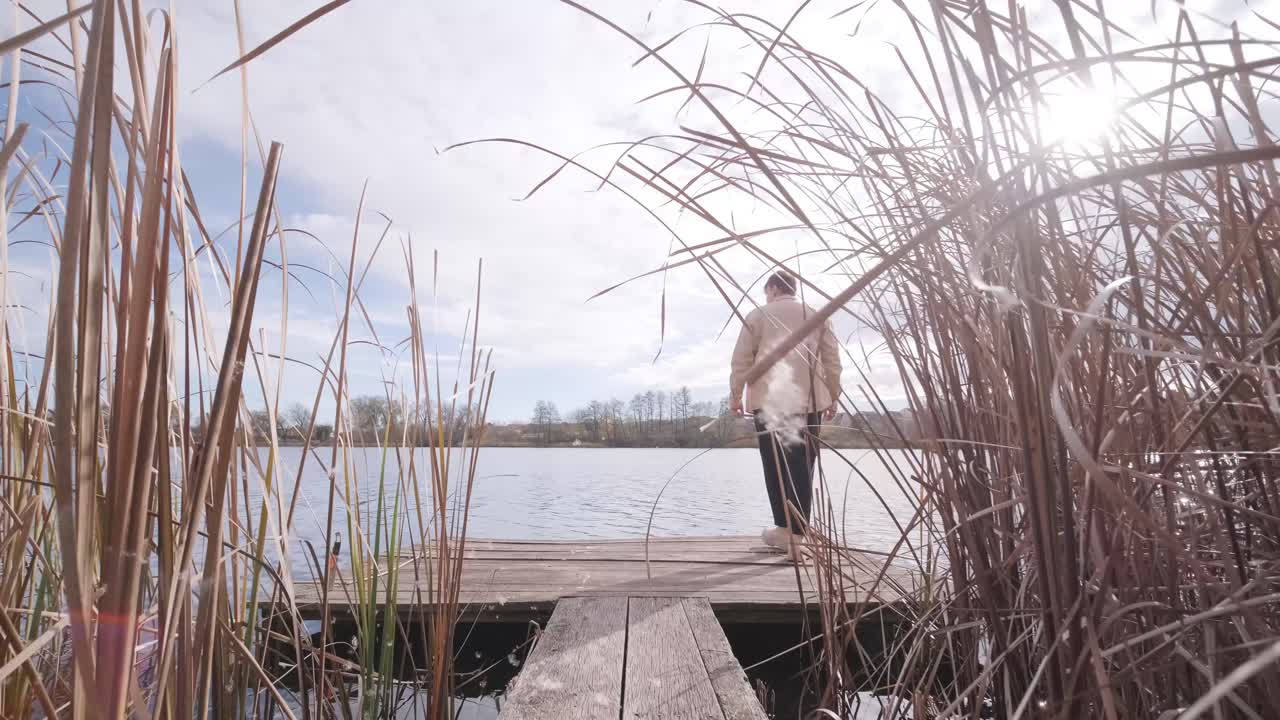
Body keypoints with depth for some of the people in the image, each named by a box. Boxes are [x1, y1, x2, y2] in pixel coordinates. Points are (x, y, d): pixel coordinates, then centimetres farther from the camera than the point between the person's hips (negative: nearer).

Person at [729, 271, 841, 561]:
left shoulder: (758, 315, 6)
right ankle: (796, 533, 1)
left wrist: (735, 395, 7)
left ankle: (785, 528, 3)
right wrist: (833, 396, 18)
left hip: (770, 400, -2)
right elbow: (832, 360, 11)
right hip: (809, 400, 2)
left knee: (776, 466, 4)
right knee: (802, 467, 3)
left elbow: (741, 358, 2)